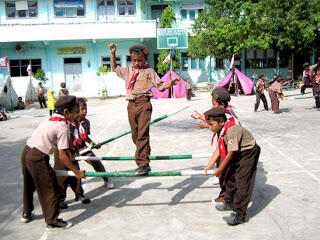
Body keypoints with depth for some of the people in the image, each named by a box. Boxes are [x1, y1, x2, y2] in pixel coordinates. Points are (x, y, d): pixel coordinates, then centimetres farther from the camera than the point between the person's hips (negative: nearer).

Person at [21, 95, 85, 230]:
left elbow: (63, 145, 26)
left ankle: (26, 214, 44)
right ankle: (52, 221, 13)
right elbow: (62, 155, -15)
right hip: (38, 158, -10)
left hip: (26, 152, 10)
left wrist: (70, 155, 38)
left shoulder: (52, 119, 13)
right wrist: (76, 172, -7)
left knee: (29, 185, 26)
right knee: (50, 188, 3)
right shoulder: (63, 127, -14)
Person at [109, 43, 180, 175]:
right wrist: (113, 53, 24)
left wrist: (171, 83, -13)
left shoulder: (149, 72, 5)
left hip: (144, 103, -5)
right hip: (131, 104, 6)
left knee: (142, 134, -13)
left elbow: (160, 86, 4)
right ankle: (143, 162, 18)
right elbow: (114, 68, 32)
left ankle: (143, 164, -11)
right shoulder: (128, 71, 18)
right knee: (135, 135, 8)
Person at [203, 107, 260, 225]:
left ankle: (239, 214, -1)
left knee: (242, 182, -9)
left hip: (248, 154, -9)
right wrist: (209, 165, -4)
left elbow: (230, 154, -27)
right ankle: (230, 203, 36)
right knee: (230, 177, 17)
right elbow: (219, 150, 0)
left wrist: (219, 170, -16)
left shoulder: (232, 131, -33)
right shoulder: (221, 130, -5)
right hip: (237, 155, 10)